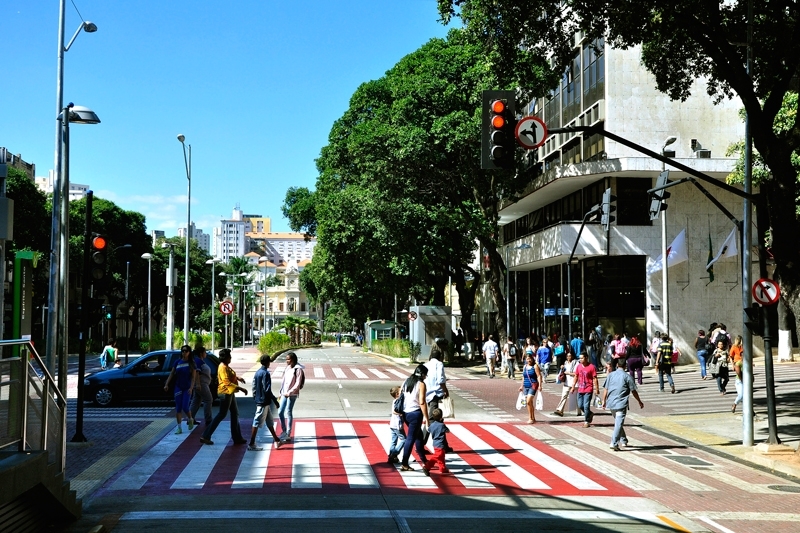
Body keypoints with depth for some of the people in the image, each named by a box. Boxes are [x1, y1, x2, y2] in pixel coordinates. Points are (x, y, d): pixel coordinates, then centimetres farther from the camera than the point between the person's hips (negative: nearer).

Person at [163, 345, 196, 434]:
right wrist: (166, 384, -2)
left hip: (187, 388, -2)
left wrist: (191, 388, -15)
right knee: (178, 408, 1)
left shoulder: (191, 363, -2)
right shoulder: (177, 362, 3)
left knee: (185, 407, -9)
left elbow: (193, 377, -5)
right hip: (178, 387, 2)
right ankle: (179, 428, 7)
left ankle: (190, 419, 22)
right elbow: (171, 374, 7)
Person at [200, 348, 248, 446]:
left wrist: (237, 378, 14)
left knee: (235, 414, 13)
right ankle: (205, 436, -3)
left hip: (230, 392, 10)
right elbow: (227, 382, -28)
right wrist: (240, 388, -29)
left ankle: (237, 438, 18)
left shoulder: (226, 366, 11)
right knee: (222, 415, -6)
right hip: (225, 393, -10)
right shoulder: (223, 367, -19)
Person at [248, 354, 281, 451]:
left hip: (259, 400, 9)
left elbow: (254, 388, 14)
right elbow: (267, 390, -21)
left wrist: (255, 398, 20)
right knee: (257, 422, -5)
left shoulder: (257, 373, 10)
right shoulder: (266, 373, -17)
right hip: (264, 402, -9)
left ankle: (276, 441, 24)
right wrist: (275, 400, -15)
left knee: (270, 422, 16)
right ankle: (251, 444, -2)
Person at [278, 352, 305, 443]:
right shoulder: (287, 368, 11)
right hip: (284, 394, 7)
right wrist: (282, 392, 11)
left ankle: (288, 435, 2)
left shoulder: (298, 369, -11)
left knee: (288, 413, -5)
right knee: (280, 412, 6)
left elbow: (297, 384, -14)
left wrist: (289, 392, -16)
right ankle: (284, 431, 23)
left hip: (292, 394, -7)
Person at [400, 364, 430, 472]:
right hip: (415, 413, -7)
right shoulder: (421, 384, -10)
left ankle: (423, 460, 30)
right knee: (411, 438, -1)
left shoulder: (407, 382, 10)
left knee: (419, 435, 20)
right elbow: (422, 402, -16)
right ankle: (404, 464, 0)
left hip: (405, 413, 7)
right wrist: (426, 418, -12)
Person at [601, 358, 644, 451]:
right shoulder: (627, 376, -5)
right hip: (621, 404, -5)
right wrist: (640, 402, 11)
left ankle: (623, 440, 33)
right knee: (619, 423, -7)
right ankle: (614, 443, -18)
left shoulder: (610, 375, 6)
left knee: (618, 422, 21)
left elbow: (605, 389, 6)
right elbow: (633, 391, -1)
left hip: (611, 403, 5)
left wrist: (604, 401, 16)